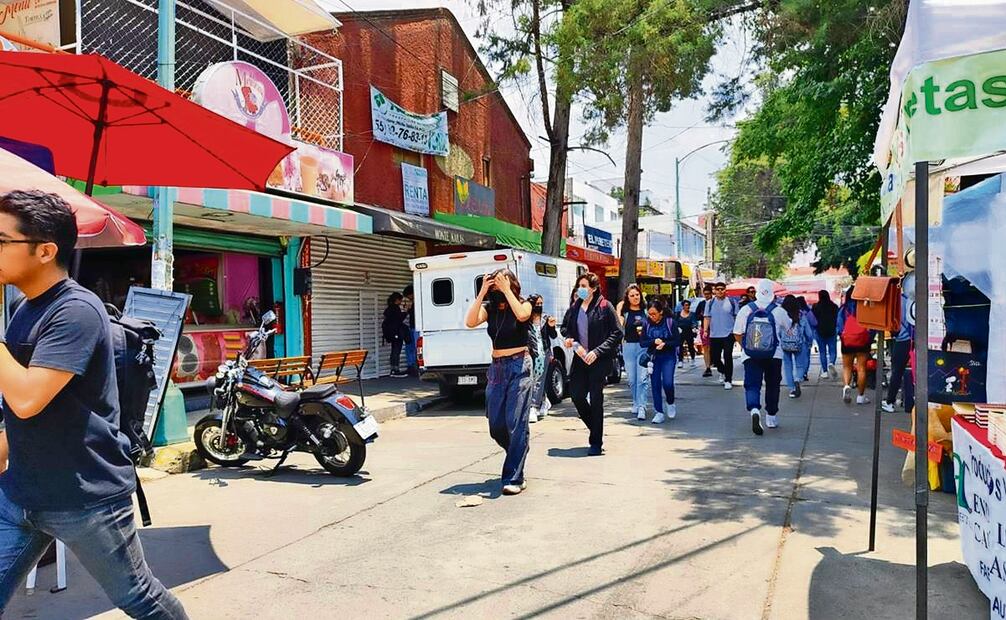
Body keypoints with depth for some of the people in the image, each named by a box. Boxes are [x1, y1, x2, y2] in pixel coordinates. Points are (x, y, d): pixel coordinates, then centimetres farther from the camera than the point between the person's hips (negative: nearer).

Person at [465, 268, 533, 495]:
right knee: (496, 425, 7)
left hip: (519, 366, -5)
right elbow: (470, 322, -11)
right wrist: (482, 293, -11)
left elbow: (521, 315, -25)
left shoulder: (524, 304, -1)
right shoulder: (490, 307, 7)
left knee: (516, 423, -10)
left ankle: (514, 478, -4)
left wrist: (506, 290, -17)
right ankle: (517, 455, 35)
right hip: (496, 368, 5)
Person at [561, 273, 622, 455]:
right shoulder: (575, 308, 9)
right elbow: (565, 326, 23)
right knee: (576, 394, 4)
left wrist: (597, 351, -16)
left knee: (596, 399, -3)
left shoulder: (605, 306, -7)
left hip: (600, 359, -5)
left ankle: (596, 443, 10)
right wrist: (569, 338, 0)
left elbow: (617, 333, -9)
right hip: (580, 358, 6)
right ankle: (595, 429, 29)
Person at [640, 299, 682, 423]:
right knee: (655, 385, 1)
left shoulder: (671, 322, -8)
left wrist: (665, 344, -24)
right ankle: (659, 412, 9)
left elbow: (677, 341, -7)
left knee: (667, 383, -14)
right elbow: (642, 342, -2)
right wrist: (654, 342, -21)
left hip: (668, 357, -3)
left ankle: (671, 403, 16)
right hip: (653, 357, 3)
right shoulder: (647, 323, -1)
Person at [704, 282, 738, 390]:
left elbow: (736, 317, 5)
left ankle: (728, 380, 2)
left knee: (727, 357, -7)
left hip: (728, 334, -2)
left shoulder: (731, 302, 2)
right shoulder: (710, 303, 6)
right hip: (714, 335, 2)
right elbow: (707, 317, 5)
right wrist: (706, 330, -5)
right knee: (715, 358, 6)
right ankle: (722, 371, 35)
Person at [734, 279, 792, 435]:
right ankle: (771, 417, 25)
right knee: (772, 385, 16)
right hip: (774, 356, 0)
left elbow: (737, 334, 1)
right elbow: (788, 327, 11)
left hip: (751, 356, 0)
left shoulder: (745, 310, -4)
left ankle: (754, 410, -25)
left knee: (752, 385, 1)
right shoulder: (778, 311, -7)